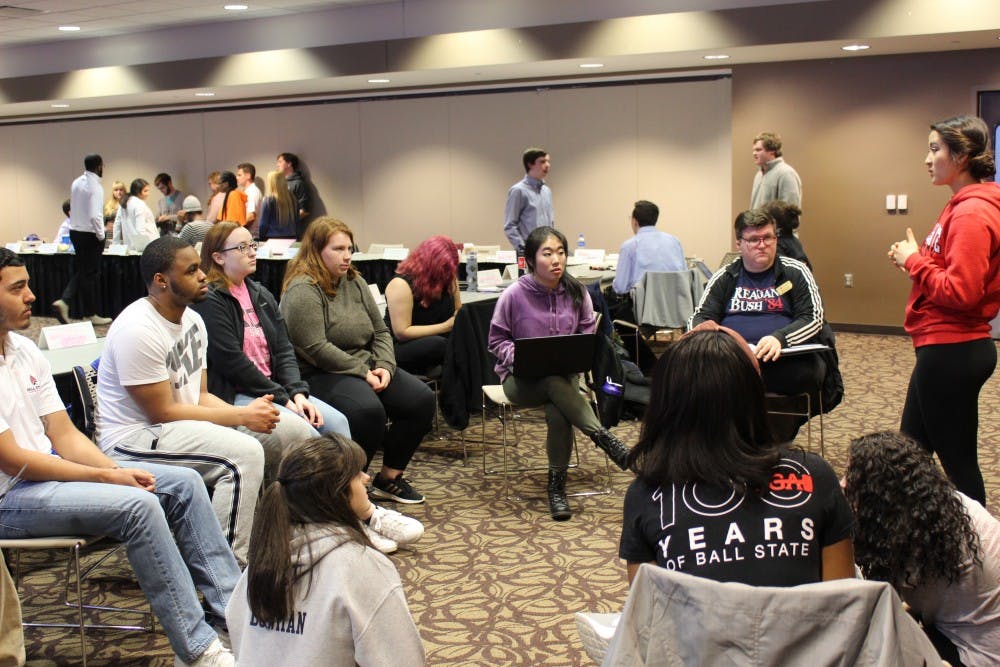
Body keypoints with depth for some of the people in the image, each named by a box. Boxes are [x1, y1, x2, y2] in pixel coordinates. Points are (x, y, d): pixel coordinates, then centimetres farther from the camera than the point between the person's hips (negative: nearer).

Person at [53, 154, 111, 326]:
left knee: (79, 271, 17)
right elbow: (95, 216, -24)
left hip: (75, 232, 7)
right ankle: (91, 314, 12)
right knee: (91, 274, 3)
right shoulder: (94, 186, -17)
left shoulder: (76, 183, 8)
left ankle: (64, 302, 3)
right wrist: (101, 236, -11)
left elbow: (73, 209, 13)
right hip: (90, 234, -7)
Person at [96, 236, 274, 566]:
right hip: (133, 438, -9)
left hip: (181, 427, 9)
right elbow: (163, 412, -19)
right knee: (244, 453, -26)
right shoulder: (138, 330, -20)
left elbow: (200, 395, 10)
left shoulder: (192, 320, 8)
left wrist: (245, 412, -10)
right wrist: (242, 416, -18)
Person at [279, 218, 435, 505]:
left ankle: (390, 477, 5)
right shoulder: (302, 290, -11)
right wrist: (364, 373, -17)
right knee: (369, 410, -34)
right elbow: (315, 348, -20)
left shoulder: (354, 282, 13)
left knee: (421, 399, -9)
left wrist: (384, 366, -5)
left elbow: (381, 331, 14)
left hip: (367, 366, 8)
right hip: (321, 374, -8)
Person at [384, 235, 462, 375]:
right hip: (398, 346, -7)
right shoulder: (401, 284, -20)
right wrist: (446, 326, -25)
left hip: (428, 341, 7)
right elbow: (401, 332, -23)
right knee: (439, 344, -34)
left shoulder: (447, 278, -2)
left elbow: (458, 310, 9)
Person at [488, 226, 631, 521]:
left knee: (557, 410, -33)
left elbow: (588, 336, 10)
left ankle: (556, 485, -18)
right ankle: (603, 438, -32)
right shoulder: (514, 296, -8)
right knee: (555, 383, -38)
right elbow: (497, 341, 0)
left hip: (565, 375, 2)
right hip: (521, 380, -2)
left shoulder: (577, 293, 1)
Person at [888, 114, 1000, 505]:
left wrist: (914, 260, -13)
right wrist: (916, 259, 4)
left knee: (957, 460, 1)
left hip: (951, 352, -11)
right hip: (950, 347, 11)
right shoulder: (965, 206, 13)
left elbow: (961, 292, -25)